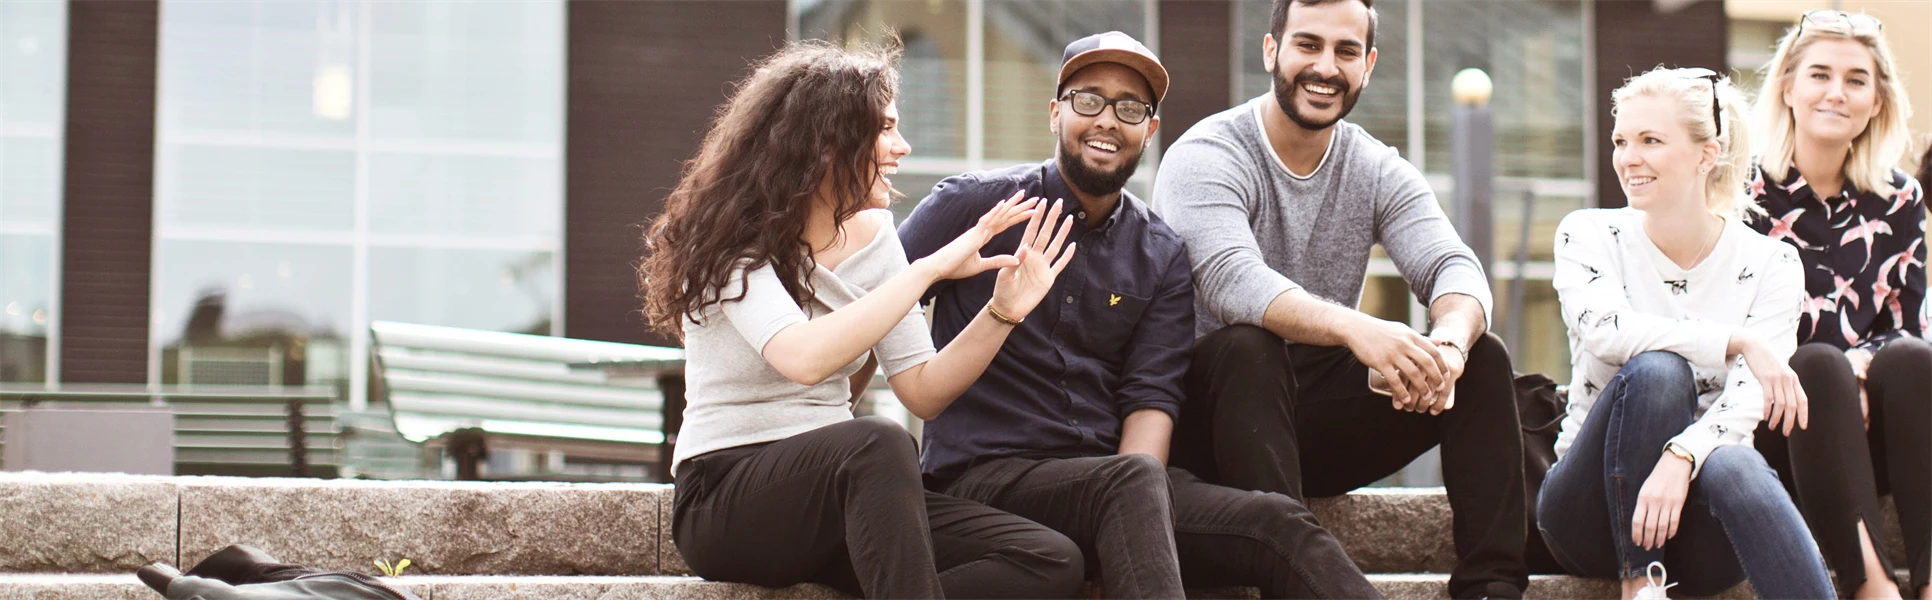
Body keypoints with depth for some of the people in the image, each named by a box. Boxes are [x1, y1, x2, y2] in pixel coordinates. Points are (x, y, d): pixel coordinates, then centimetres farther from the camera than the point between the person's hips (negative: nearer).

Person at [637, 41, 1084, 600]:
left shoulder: (871, 236, 10)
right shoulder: (732, 239, -10)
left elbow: (922, 391, 7)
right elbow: (804, 359, -29)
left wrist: (1001, 312, -8)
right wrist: (930, 269, -24)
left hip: (838, 485, 7)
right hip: (723, 500, -7)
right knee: (879, 442, -39)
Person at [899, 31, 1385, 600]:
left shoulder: (1162, 256, 13)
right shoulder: (976, 204, 3)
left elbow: (1151, 398, 5)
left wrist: (1134, 489, -16)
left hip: (1112, 474, 4)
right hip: (985, 475, -4)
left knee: (1278, 524, -20)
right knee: (1133, 482, -36)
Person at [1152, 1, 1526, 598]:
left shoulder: (1380, 171, 5)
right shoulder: (1205, 158, -12)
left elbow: (1455, 268, -10)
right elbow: (1232, 281, -31)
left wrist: (1450, 341, -36)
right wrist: (1355, 328, -48)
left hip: (1321, 424, 5)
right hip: (1215, 412, -5)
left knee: (1482, 357, -11)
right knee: (1248, 346, -36)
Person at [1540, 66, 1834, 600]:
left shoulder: (1770, 265, 0)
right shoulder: (1587, 236, 1)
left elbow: (1746, 402, -14)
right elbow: (1604, 332, -20)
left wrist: (1680, 457, -34)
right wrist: (1739, 342, -22)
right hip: (1598, 511, 0)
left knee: (1735, 466, -36)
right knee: (1656, 368, -29)